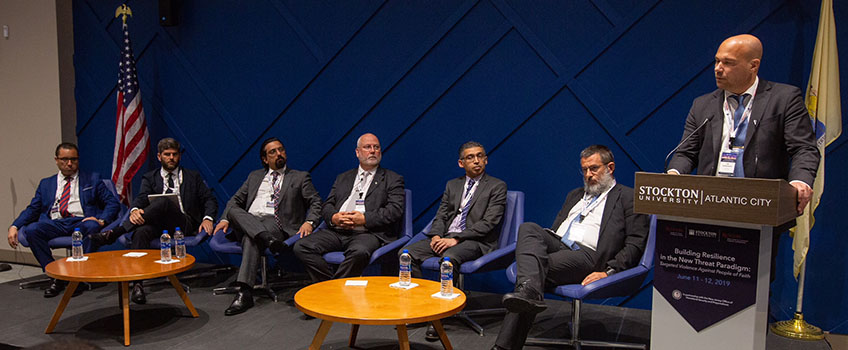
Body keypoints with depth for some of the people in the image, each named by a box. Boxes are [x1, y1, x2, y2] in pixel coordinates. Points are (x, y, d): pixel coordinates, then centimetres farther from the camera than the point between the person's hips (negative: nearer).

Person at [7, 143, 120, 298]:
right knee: (32, 230, -28)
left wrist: (102, 220, -11)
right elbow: (32, 209, 19)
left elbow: (113, 202, 9)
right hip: (55, 224, 3)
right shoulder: (46, 183, 25)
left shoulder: (92, 180, 17)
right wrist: (14, 226, 0)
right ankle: (56, 276, -17)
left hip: (82, 221, -3)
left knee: (92, 227, -37)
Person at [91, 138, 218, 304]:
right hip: (158, 223, 2)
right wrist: (135, 210, -23)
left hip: (184, 223, -1)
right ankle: (138, 284, -43)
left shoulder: (193, 177, 22)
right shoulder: (150, 178, 22)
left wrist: (207, 218, -5)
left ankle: (114, 234, -35)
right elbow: (141, 198, 3)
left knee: (163, 202, -34)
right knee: (141, 232, -37)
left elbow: (210, 199, 16)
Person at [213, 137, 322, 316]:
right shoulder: (254, 176, 28)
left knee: (250, 239, -36)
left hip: (275, 223, -4)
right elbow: (236, 200, 21)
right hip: (246, 222, 4)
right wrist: (225, 219, 1)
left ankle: (244, 292, -43)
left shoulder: (300, 177, 17)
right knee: (233, 210, -29)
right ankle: (267, 239, -45)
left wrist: (309, 222, -13)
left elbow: (316, 202, 7)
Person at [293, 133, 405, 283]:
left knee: (359, 252, -39)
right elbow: (327, 205, 19)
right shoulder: (343, 178, 26)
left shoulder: (392, 179, 12)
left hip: (369, 233, -4)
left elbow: (395, 210, -2)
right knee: (301, 247, -18)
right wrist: (334, 217, -6)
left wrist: (364, 218, -13)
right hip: (337, 231, 5)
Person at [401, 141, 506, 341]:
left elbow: (488, 223, -8)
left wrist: (456, 239, -17)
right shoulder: (452, 185, 21)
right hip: (446, 238, 6)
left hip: (475, 242, -6)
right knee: (406, 253, -17)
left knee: (449, 257, -38)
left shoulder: (497, 187, 3)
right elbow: (441, 215, 16)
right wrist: (436, 235, -7)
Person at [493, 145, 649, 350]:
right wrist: (541, 242, 7)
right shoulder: (575, 195, 32)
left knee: (541, 266, -31)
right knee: (528, 228, -26)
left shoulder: (629, 198, 11)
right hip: (556, 245, 6)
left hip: (588, 255, -5)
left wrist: (609, 272, -13)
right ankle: (529, 291, -45)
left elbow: (635, 245, 1)